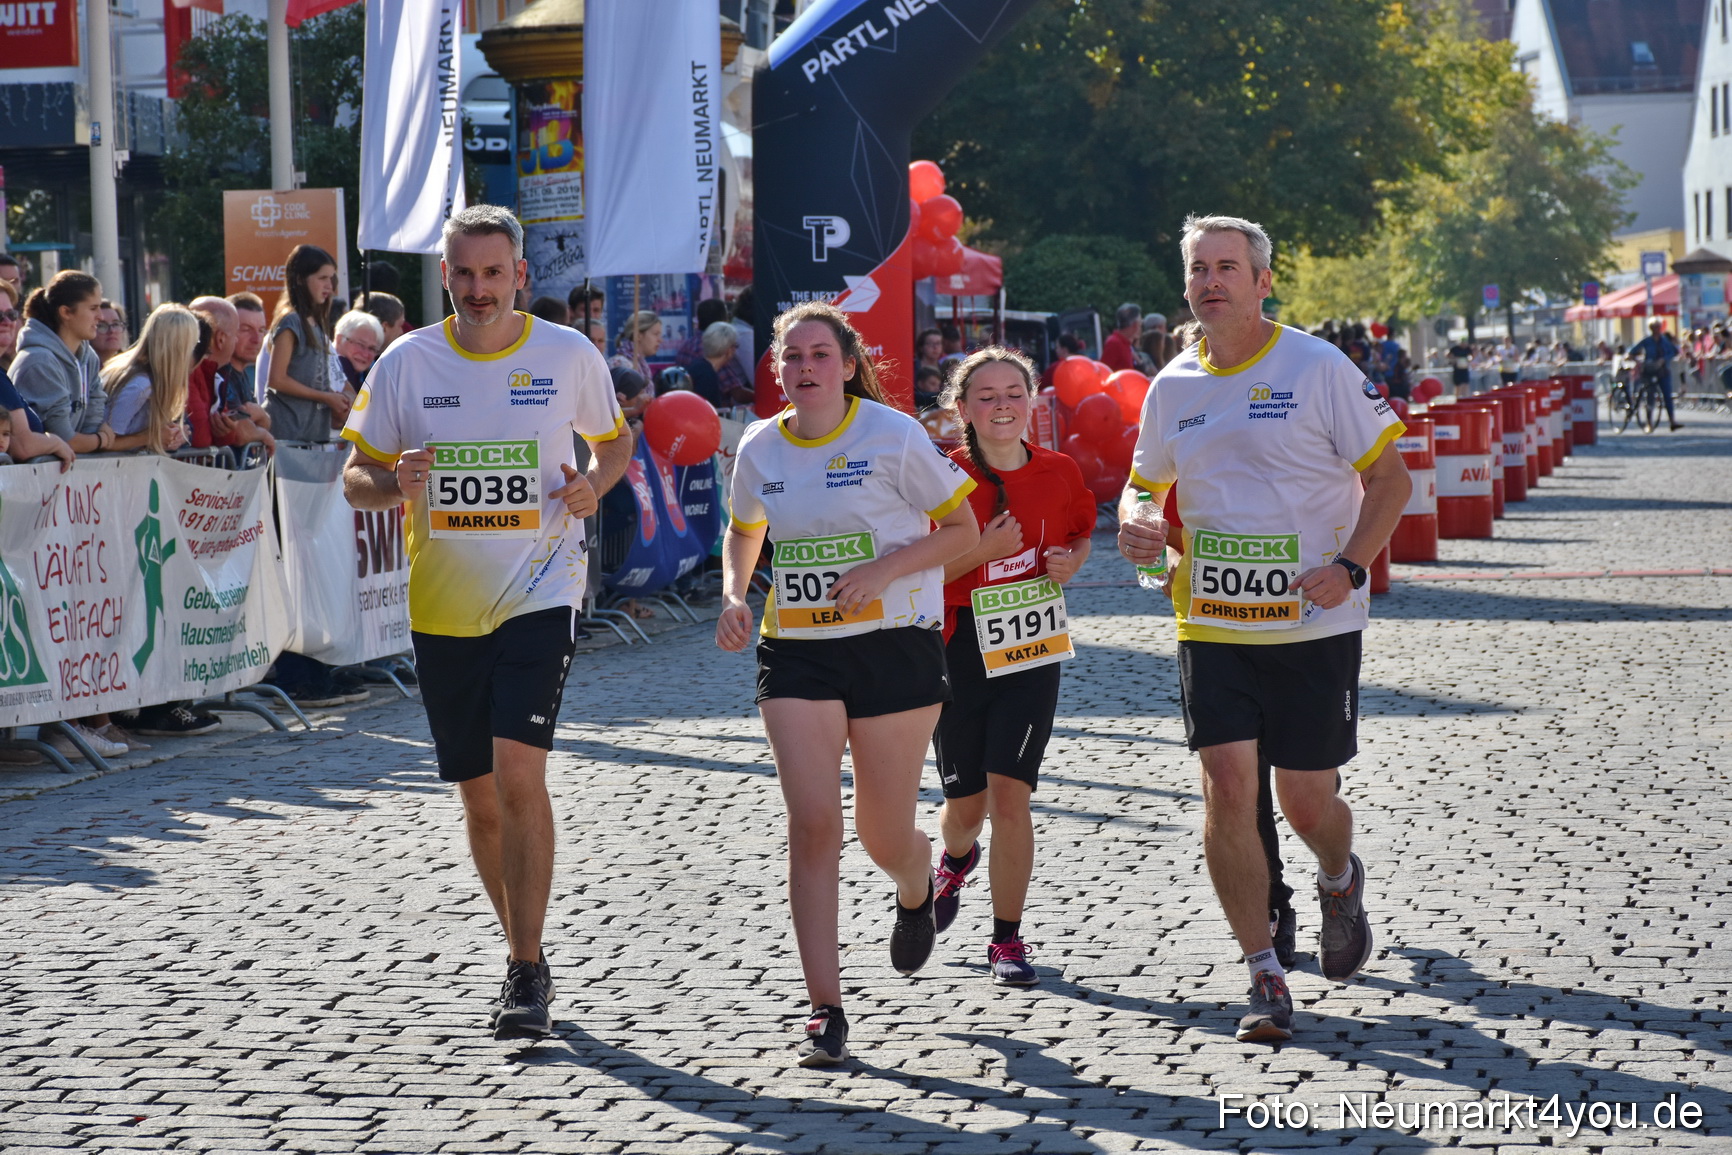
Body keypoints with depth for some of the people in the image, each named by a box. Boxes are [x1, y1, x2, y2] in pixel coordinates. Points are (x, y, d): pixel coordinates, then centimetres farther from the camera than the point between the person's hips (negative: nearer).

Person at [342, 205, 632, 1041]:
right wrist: (394, 485, -17)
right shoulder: (406, 363, 0)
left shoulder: (569, 356, -2)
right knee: (479, 796, 10)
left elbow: (614, 441, 14)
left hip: (540, 592, -3)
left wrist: (594, 484, -8)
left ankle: (527, 973, -11)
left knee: (519, 772, -18)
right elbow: (355, 477, 6)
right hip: (443, 604, 3)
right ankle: (524, 951, 31)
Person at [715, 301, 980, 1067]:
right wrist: (734, 596, 3)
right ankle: (825, 1011, -8)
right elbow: (743, 531, 22)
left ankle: (917, 889, 45)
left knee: (883, 838, 5)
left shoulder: (893, 436, -8)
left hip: (894, 646, -3)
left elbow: (962, 530, -4)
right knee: (811, 825, -11)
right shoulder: (759, 448, 4)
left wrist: (885, 570, -18)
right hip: (796, 654, 3)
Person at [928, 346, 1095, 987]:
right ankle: (956, 860, 49)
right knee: (965, 803, 11)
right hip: (959, 647, -1)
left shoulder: (1059, 472, 0)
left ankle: (1007, 940, 2)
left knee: (1009, 794, -10)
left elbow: (1081, 533, 20)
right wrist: (982, 550, -22)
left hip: (1032, 650, 1)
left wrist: (1070, 562, -2)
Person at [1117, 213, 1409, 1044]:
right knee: (1227, 791, -8)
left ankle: (1340, 881, 40)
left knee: (1306, 802, 2)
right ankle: (1264, 977, 3)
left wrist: (1350, 566, -17)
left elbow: (1390, 477, -3)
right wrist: (1132, 524, -4)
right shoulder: (1172, 389, 6)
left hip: (1315, 627, -3)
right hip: (1211, 627, 3)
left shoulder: (1319, 369, -7)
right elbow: (1144, 483, 20)